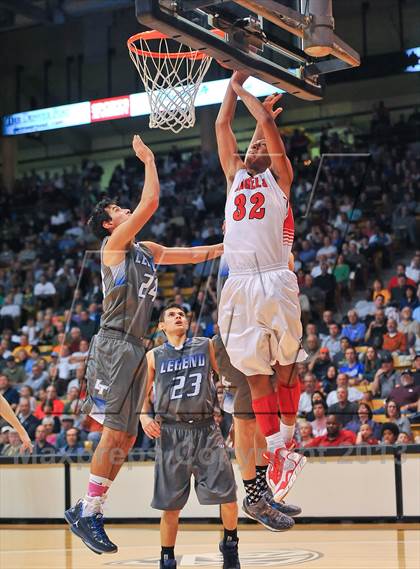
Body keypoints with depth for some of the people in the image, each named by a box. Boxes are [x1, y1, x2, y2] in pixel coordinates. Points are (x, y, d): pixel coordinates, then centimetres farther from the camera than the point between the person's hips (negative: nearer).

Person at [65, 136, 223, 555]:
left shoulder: (147, 250, 21)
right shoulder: (114, 244, -3)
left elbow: (193, 255, 29)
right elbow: (150, 202, -13)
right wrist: (148, 159, -1)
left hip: (134, 347, 9)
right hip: (114, 343, -9)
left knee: (126, 435, 7)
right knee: (115, 432, -13)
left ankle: (87, 509, 12)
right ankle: (87, 513, -8)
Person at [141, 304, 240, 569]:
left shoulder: (206, 346, 10)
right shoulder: (154, 356, 10)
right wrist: (145, 416, -3)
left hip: (206, 429, 0)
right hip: (171, 431, 0)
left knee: (227, 494, -5)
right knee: (171, 504, 2)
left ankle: (230, 544, 20)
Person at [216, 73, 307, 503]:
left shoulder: (279, 177, 11)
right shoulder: (235, 176, 23)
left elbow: (267, 121, 2)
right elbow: (222, 124, 20)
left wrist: (242, 90, 14)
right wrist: (236, 78, 22)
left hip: (275, 281, -4)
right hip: (238, 284, 4)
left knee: (286, 365, 3)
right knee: (255, 373, 0)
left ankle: (288, 441, 15)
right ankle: (277, 453, 1)